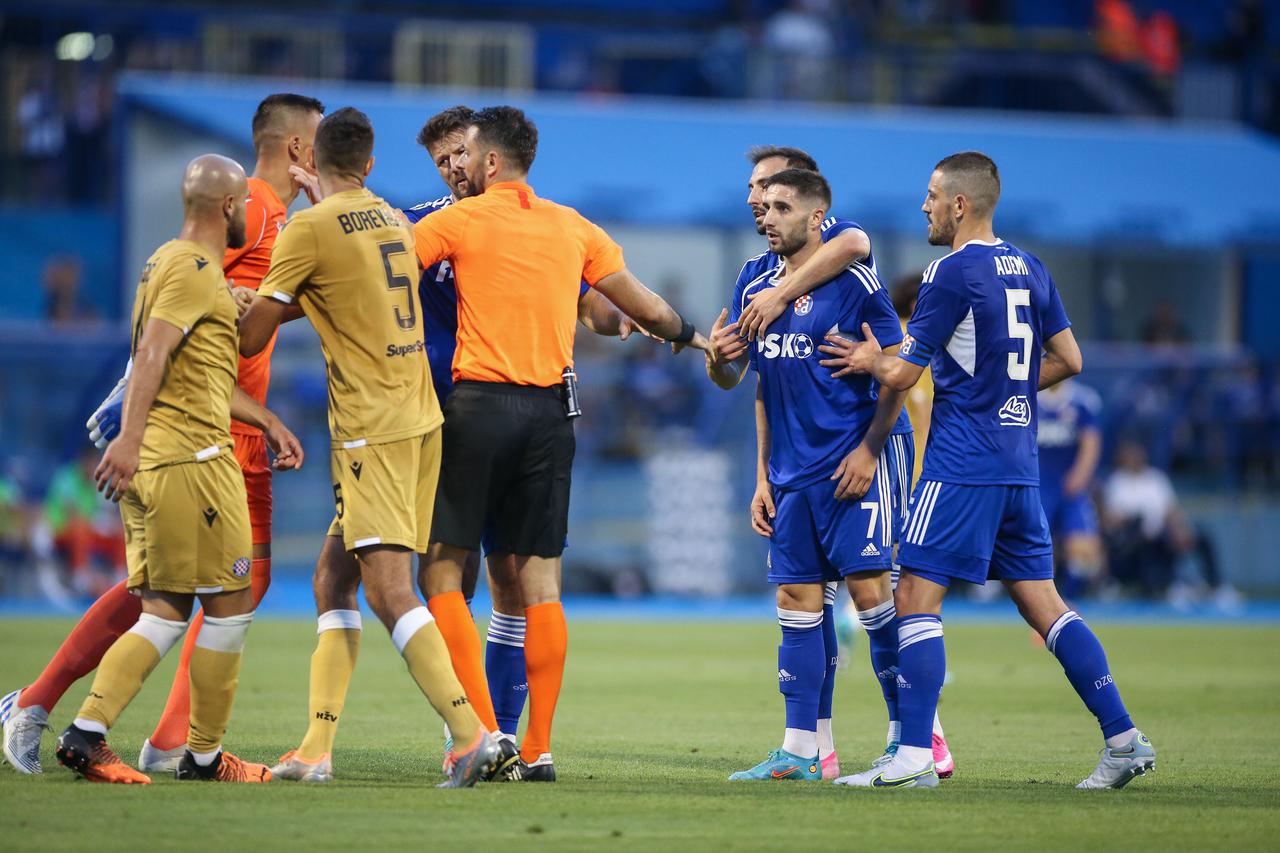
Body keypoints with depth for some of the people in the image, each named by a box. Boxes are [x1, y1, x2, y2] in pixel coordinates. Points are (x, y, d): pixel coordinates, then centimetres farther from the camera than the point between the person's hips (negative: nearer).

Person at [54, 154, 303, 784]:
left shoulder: (167, 261, 22)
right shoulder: (194, 269, -10)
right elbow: (152, 354, -22)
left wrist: (267, 422, 29)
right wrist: (130, 437, -32)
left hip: (148, 463, 10)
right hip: (191, 457, -10)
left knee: (164, 613, 8)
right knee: (230, 605, -1)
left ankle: (86, 733, -4)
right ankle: (205, 755, 4)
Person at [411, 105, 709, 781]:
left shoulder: (460, 220, -2)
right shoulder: (574, 227, 10)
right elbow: (645, 308, 17)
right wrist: (697, 340, 35)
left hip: (481, 406, -4)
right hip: (551, 410, 5)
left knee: (444, 566, 3)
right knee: (540, 581, 6)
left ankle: (480, 732, -8)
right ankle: (538, 749, 4)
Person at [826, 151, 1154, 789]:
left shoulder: (951, 273, -11)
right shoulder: (1028, 269, 12)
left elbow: (902, 374, -8)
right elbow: (1067, 359, 18)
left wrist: (872, 360, 12)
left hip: (962, 466, -8)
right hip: (1020, 465, 8)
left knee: (916, 598, -5)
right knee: (1041, 601, 10)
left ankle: (914, 757, -11)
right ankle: (1123, 739, 5)